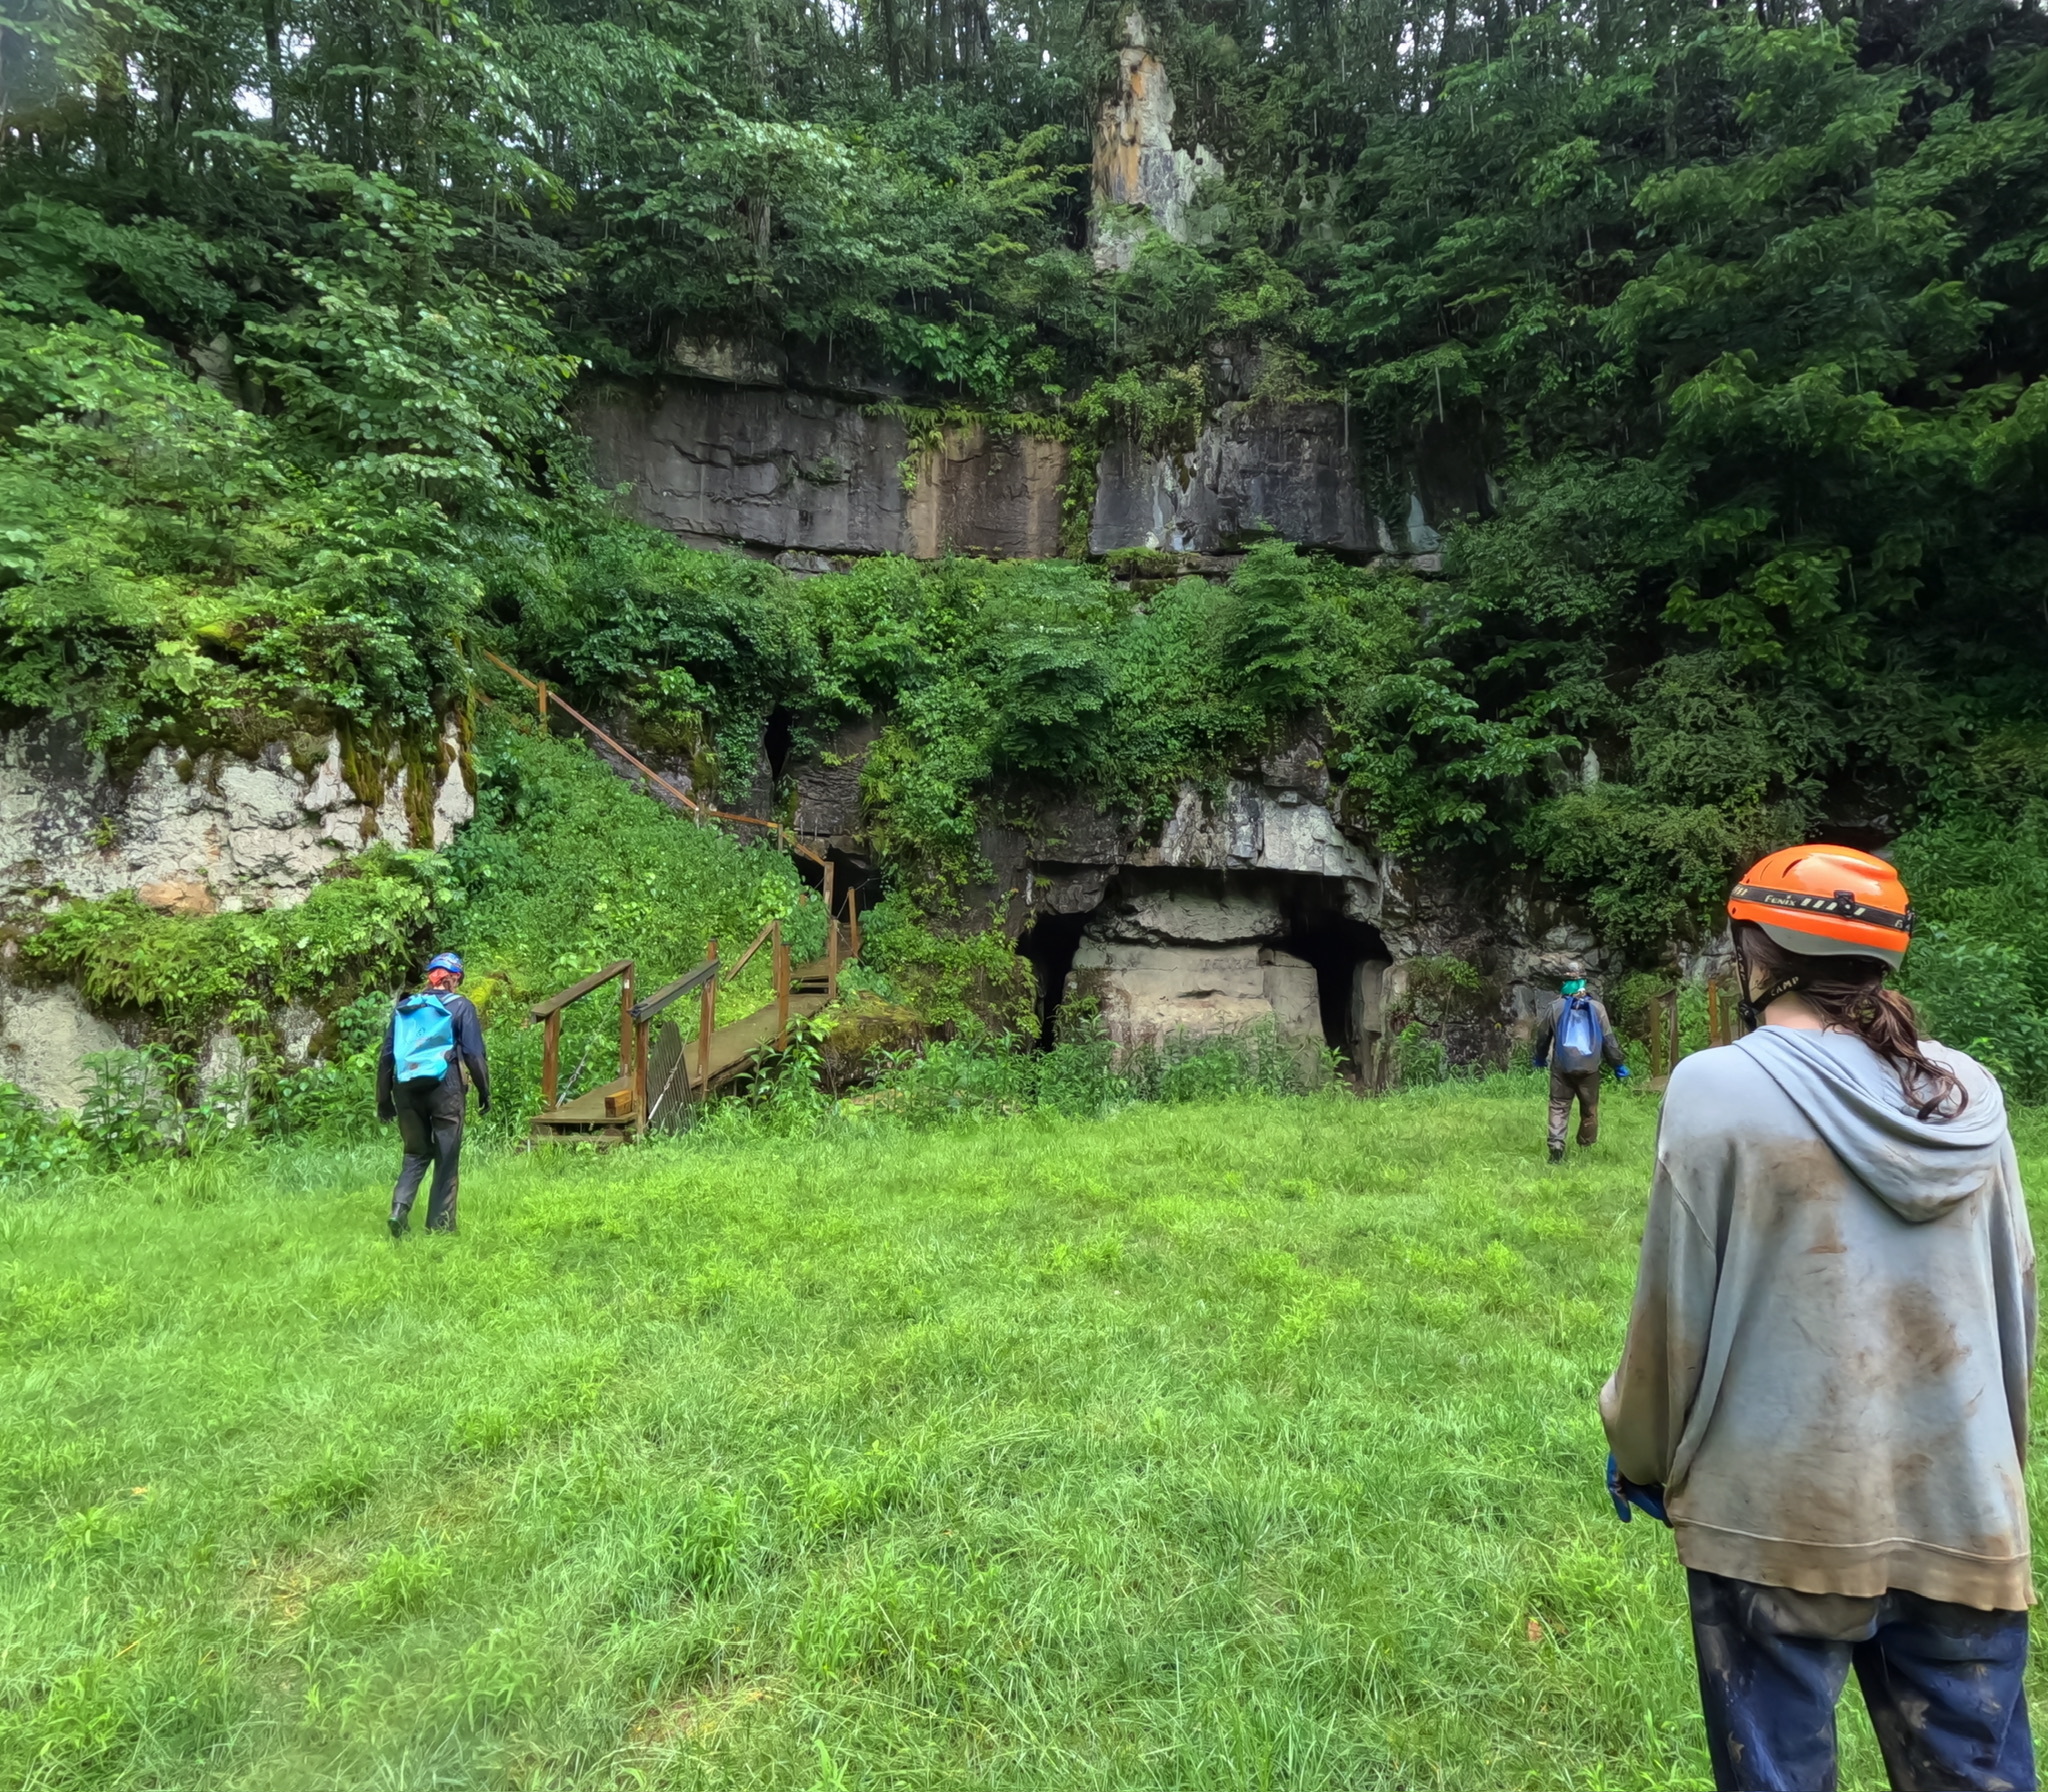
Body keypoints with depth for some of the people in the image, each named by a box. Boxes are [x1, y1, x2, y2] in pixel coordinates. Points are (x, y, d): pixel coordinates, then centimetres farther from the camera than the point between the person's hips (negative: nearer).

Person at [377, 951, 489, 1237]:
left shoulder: (403, 1008, 14)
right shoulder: (461, 1006, 1)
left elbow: (386, 1056, 14)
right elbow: (474, 1054, -4)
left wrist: (384, 1099, 19)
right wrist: (485, 1092, 5)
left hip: (407, 1090, 4)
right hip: (444, 1087, -4)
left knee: (416, 1152, 17)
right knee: (447, 1159, 5)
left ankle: (400, 1207, -4)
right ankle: (440, 1224, 7)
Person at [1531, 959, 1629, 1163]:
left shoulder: (1555, 1007, -4)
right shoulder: (1596, 1008, -3)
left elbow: (1543, 1036, 7)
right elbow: (1608, 1039, 1)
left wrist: (1540, 1058, 25)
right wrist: (1619, 1064, 11)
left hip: (1562, 1067, -1)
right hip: (1589, 1067, 1)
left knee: (1559, 1107, 3)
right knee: (1589, 1107, 15)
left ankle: (1556, 1145, -12)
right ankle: (1588, 1146, 25)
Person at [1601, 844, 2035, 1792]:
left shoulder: (1721, 1087, -14)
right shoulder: (1967, 1093, 1)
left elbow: (1675, 1305, -9)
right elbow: (2013, 1296, 10)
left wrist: (1637, 1451, 7)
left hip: (1779, 1514, -4)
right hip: (1963, 1514, 5)